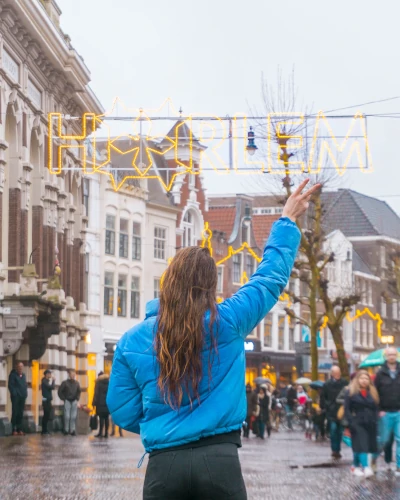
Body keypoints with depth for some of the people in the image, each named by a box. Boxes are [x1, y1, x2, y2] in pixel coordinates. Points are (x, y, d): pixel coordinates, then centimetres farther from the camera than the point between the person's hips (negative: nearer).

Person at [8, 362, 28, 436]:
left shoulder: (23, 375, 15)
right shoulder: (13, 375, -3)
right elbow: (10, 385, -9)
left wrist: (25, 393, 5)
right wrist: (14, 394, -15)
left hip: (22, 397, 6)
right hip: (16, 397, -6)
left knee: (21, 413, 6)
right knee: (15, 413, -6)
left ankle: (19, 429, 9)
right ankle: (14, 430, -5)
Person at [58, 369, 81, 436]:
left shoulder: (76, 383, 7)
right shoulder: (65, 383, -3)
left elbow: (79, 391, 18)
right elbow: (60, 391, 0)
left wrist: (77, 398, 8)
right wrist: (63, 398, -4)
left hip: (74, 401, 3)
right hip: (67, 401, -3)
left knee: (73, 417, 1)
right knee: (67, 416, -5)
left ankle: (72, 430, 6)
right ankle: (66, 430, 3)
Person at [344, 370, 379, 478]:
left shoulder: (373, 393, 14)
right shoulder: (351, 392, 2)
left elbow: (376, 409, 15)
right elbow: (347, 409, -1)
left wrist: (375, 422, 4)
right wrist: (351, 422, -12)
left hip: (370, 424, 4)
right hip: (357, 423, -4)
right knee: (361, 445, -15)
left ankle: (356, 465, 21)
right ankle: (365, 467, -22)